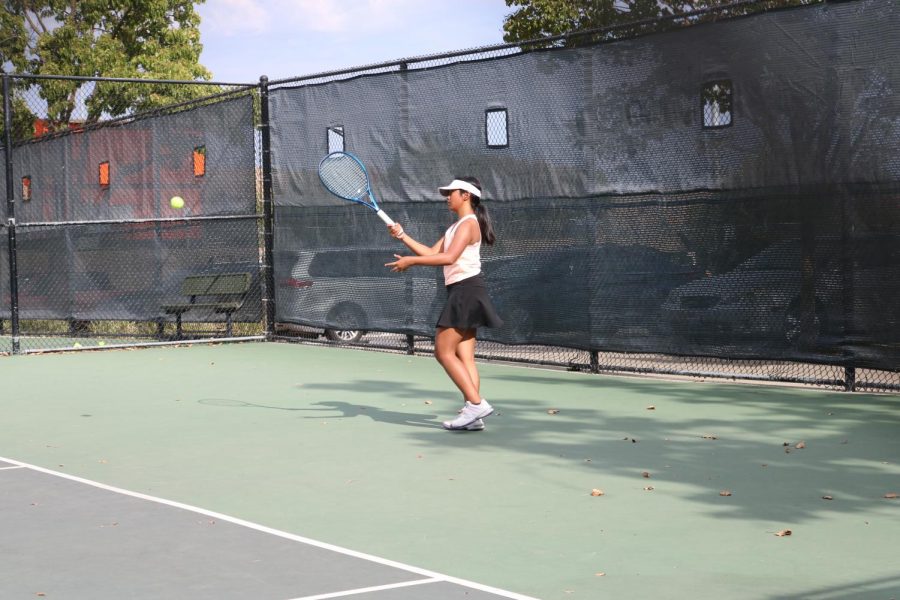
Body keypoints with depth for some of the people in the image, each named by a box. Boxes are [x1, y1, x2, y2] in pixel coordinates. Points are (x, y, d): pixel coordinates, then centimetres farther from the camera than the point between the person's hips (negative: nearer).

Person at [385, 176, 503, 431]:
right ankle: (473, 415, -1)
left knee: (444, 351, -11)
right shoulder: (457, 226, 21)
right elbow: (432, 253, 19)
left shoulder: (469, 223, -11)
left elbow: (448, 257, -24)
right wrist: (403, 236, 12)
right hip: (460, 293, 10)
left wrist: (411, 261, -22)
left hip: (466, 291, -10)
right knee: (464, 357, 3)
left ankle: (476, 403, -15)